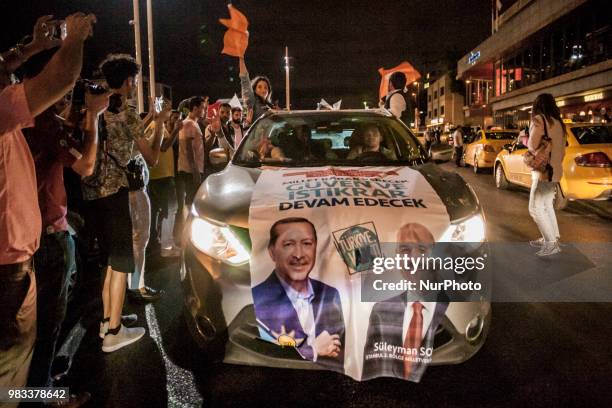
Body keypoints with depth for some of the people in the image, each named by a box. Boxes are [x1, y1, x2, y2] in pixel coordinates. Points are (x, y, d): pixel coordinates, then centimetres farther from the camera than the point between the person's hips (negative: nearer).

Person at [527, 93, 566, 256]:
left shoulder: (539, 119, -11)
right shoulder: (558, 123, 15)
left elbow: (533, 146, -15)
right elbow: (562, 150, 20)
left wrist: (525, 140, 4)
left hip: (544, 171, -9)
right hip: (555, 171, 9)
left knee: (536, 208, -5)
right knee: (547, 206, 17)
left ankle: (552, 243, -6)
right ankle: (550, 238, 22)